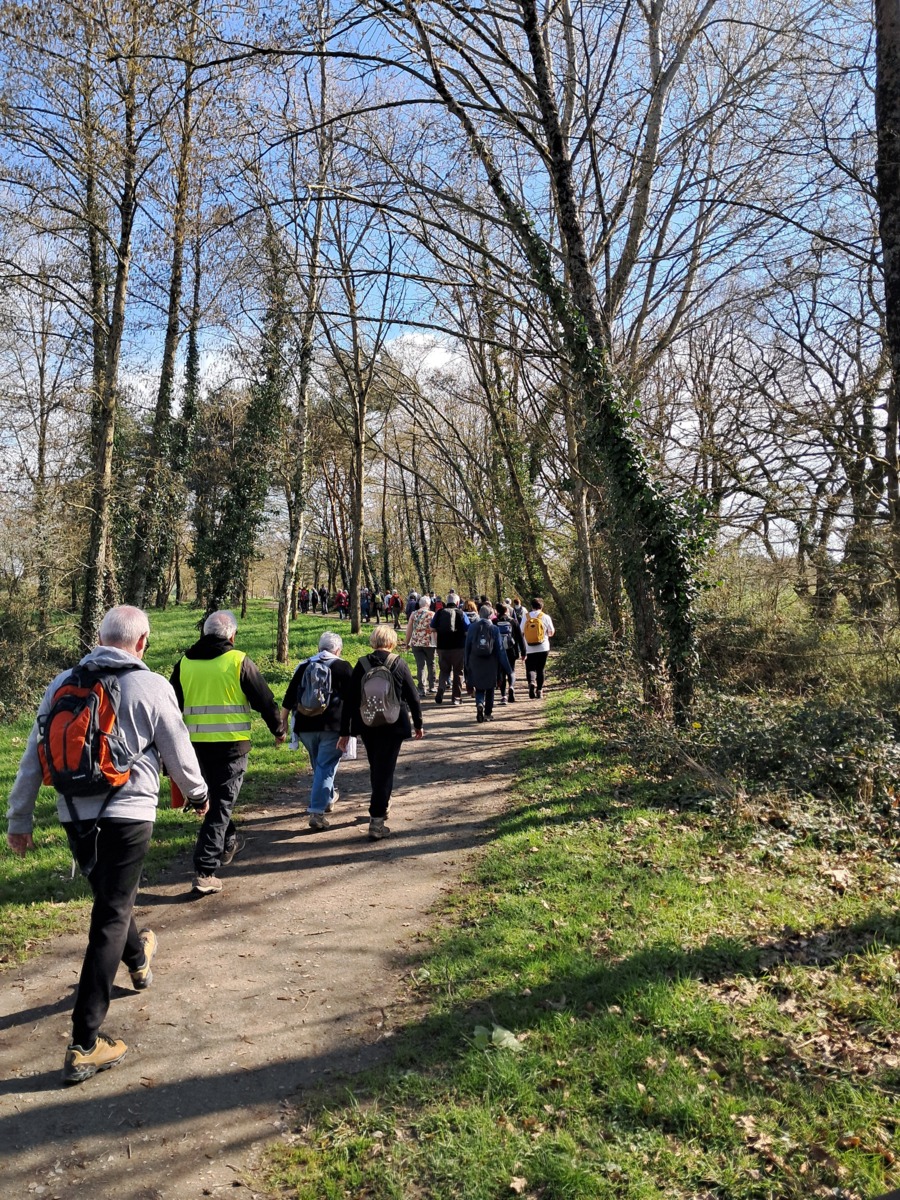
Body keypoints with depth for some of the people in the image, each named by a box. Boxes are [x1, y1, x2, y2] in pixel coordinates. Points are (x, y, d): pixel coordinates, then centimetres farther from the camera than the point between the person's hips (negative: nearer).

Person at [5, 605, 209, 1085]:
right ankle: (85, 1045, 3)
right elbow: (178, 753, -3)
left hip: (75, 816, 5)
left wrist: (19, 819, 15)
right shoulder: (151, 686, -11)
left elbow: (33, 757, 6)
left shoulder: (63, 683, 2)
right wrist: (197, 794, 15)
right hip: (128, 814, -5)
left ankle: (138, 959, 53)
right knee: (111, 919, 1)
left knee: (109, 898, 27)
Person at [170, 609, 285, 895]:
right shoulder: (239, 661, -6)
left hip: (196, 744, 5)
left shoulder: (184, 663, 6)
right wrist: (278, 730, 14)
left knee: (215, 797, 24)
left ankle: (227, 844, 42)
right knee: (221, 804, 0)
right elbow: (265, 700, -1)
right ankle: (205, 872, -5)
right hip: (231, 744, -5)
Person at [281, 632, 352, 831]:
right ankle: (317, 812, -10)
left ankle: (328, 798, 40)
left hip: (305, 726, 5)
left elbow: (289, 697, 10)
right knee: (326, 767, -2)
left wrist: (283, 721, 16)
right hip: (332, 726, -4)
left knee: (318, 765, 22)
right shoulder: (342, 667, -1)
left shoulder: (303, 666, 10)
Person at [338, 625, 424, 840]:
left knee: (376, 768, 22)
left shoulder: (361, 665, -3)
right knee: (385, 770, 0)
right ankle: (376, 822, -5)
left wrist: (344, 732, 2)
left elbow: (349, 699, -3)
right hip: (393, 726, -3)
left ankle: (382, 805, 41)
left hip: (367, 726, 3)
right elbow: (412, 696, -3)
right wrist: (418, 724, 10)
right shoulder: (399, 665, -8)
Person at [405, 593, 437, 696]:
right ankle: (431, 686, 25)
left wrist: (407, 643, 12)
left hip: (416, 643, 1)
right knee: (430, 664, 16)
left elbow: (409, 630, 4)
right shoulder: (432, 614, -3)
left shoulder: (414, 614, 3)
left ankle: (421, 689, -3)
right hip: (429, 643, -1)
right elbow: (435, 630, -5)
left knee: (420, 665, 3)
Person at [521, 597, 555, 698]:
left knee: (530, 668, 6)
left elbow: (521, 632, 2)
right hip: (543, 648, 0)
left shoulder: (526, 617, -1)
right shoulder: (545, 617, -3)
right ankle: (539, 691, 12)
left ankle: (531, 682, -23)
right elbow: (551, 632, 4)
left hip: (529, 649, 0)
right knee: (540, 669, 12)